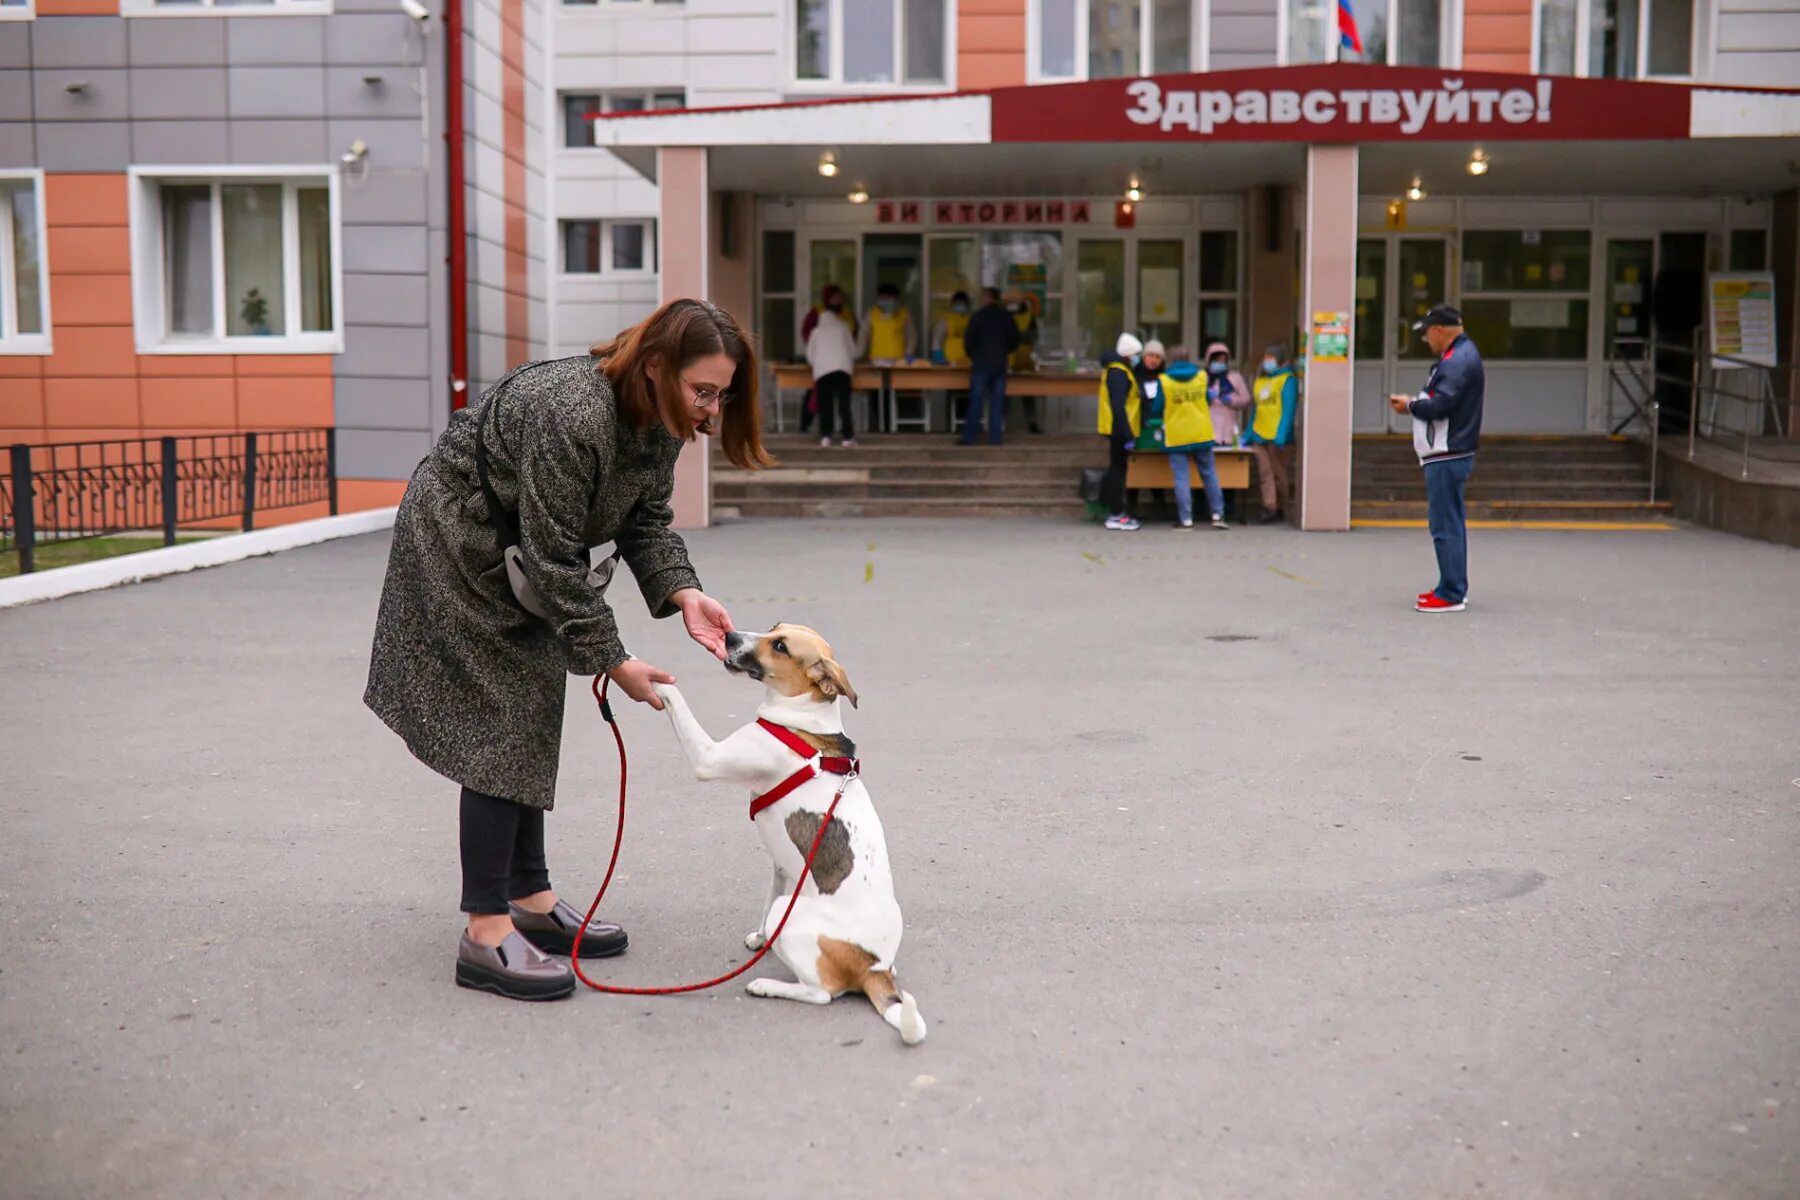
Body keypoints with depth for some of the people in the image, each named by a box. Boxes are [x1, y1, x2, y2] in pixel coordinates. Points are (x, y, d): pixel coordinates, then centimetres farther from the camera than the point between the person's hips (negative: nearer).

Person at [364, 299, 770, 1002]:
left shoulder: (660, 419, -7)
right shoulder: (570, 416, -35)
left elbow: (646, 519, 1)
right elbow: (554, 562, -31)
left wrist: (683, 594, -17)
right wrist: (614, 664, -24)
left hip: (519, 559, 9)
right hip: (458, 548, -9)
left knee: (533, 724, 12)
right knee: (502, 727, -11)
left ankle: (530, 900, 22)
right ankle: (485, 935, -6)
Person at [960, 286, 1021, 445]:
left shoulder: (978, 317, -9)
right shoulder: (1007, 317, 5)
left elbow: (969, 341, -7)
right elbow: (1014, 342, 9)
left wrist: (972, 356, 11)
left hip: (981, 364, -4)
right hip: (1000, 365, 4)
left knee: (976, 402, -1)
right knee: (997, 402, 6)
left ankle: (970, 437, -2)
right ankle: (995, 437, 5)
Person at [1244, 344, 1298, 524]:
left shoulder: (1287, 380, -3)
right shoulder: (1260, 380, 18)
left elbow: (1288, 409, -10)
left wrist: (1281, 436, -17)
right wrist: (1249, 433, 14)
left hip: (1276, 435, -6)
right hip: (1259, 435, 6)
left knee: (1278, 474, 2)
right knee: (1264, 473, -1)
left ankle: (1279, 509, 10)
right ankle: (1269, 508, -2)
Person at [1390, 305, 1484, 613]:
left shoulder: (1458, 361, -16)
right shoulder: (1459, 355, 17)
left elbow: (1439, 405, -23)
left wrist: (1409, 404, -7)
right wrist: (1415, 402, 5)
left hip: (1447, 457, -11)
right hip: (1449, 454, 11)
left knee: (1445, 525, -7)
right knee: (1450, 522, 16)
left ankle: (1452, 594, -4)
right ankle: (1451, 588, 24)